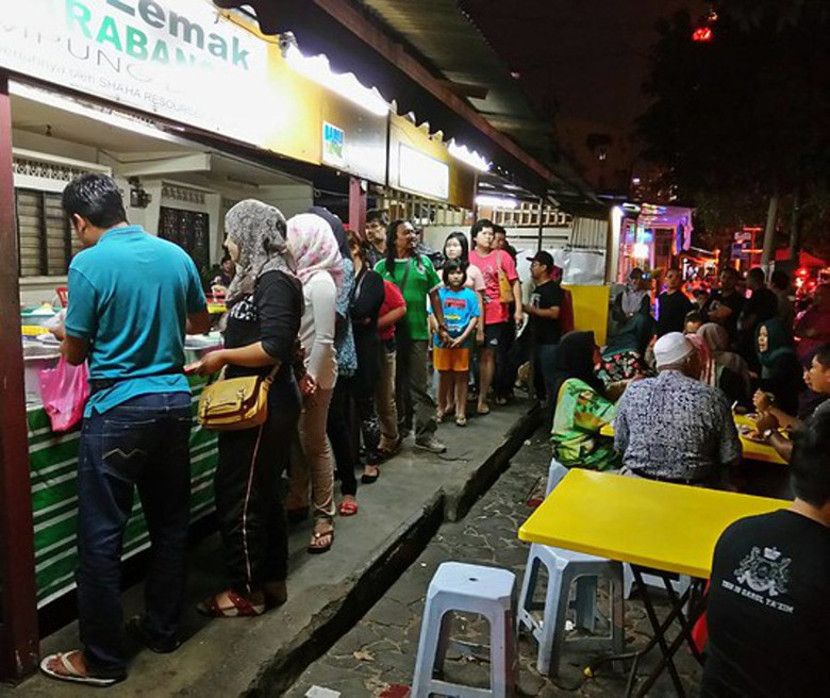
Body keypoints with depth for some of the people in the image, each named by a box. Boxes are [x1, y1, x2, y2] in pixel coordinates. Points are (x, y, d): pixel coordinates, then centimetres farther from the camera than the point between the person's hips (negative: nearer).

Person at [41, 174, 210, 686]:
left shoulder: (89, 264, -11)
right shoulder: (176, 255, 4)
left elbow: (74, 353, -3)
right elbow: (201, 323, 16)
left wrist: (64, 333, 19)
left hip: (118, 411, -5)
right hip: (174, 402, 6)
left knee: (102, 537, 7)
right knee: (171, 524, 16)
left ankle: (103, 659, 20)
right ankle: (162, 629, 32)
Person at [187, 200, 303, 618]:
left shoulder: (274, 281, -15)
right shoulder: (259, 278, 14)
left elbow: (275, 347, -24)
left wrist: (222, 357, -12)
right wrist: (214, 360, 8)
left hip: (265, 407, -10)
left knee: (237, 496, 1)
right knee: (261, 494, 16)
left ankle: (248, 591, 17)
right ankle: (271, 581, 30)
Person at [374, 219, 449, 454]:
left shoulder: (424, 262, 8)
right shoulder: (382, 267, 3)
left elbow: (434, 296, 10)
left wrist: (442, 325, 8)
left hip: (418, 333, 0)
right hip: (390, 333, 0)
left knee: (419, 386, 3)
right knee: (395, 385, 11)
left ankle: (425, 434, 9)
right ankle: (397, 429, 26)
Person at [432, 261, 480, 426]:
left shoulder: (470, 294, -1)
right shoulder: (440, 293, 1)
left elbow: (475, 318, -4)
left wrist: (462, 338, -12)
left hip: (462, 342, -1)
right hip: (442, 342, 1)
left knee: (461, 376, 5)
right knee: (443, 375, 11)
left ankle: (460, 412, 14)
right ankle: (442, 407, 25)